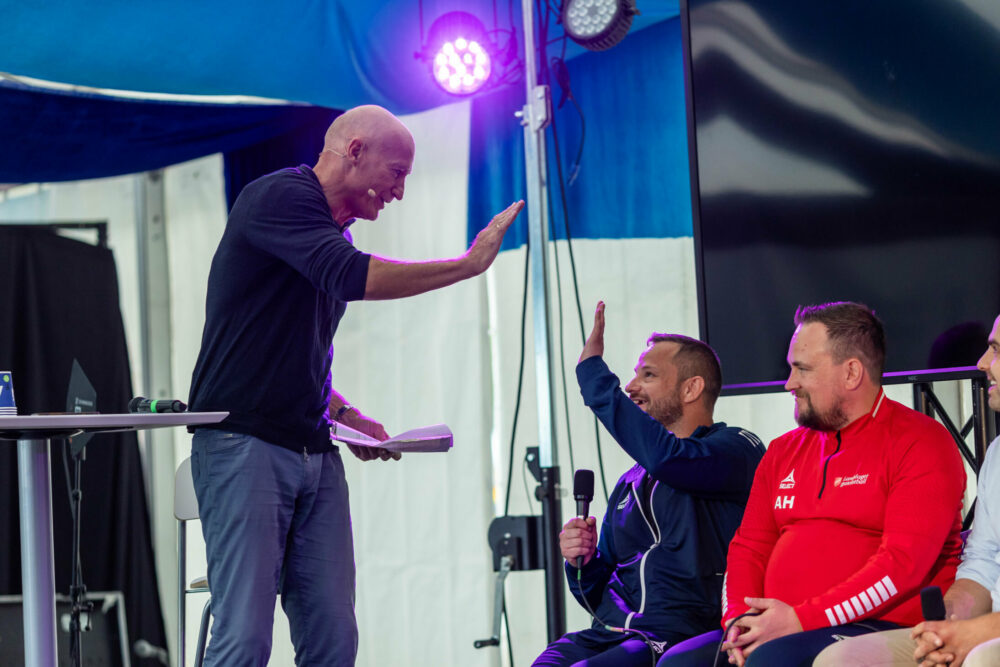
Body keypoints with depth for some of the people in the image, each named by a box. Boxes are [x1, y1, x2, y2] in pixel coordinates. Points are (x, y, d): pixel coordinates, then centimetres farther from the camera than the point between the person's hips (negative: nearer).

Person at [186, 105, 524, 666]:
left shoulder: (333, 234, 21)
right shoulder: (279, 196, -7)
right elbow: (352, 278, -23)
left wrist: (345, 415, 14)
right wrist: (469, 264, -16)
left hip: (315, 452, 9)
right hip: (246, 445, -9)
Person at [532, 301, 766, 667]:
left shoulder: (737, 449, 3)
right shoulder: (630, 483, 25)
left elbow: (667, 458, -21)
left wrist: (592, 369, -12)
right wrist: (582, 563, 4)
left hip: (680, 636, -7)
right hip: (611, 635, 7)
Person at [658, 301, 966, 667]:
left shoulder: (921, 444, -2)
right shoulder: (784, 451, 21)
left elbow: (904, 562, -14)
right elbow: (749, 548, 19)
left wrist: (802, 619, -18)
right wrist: (739, 619, -4)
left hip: (881, 626, -6)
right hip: (774, 626, 6)